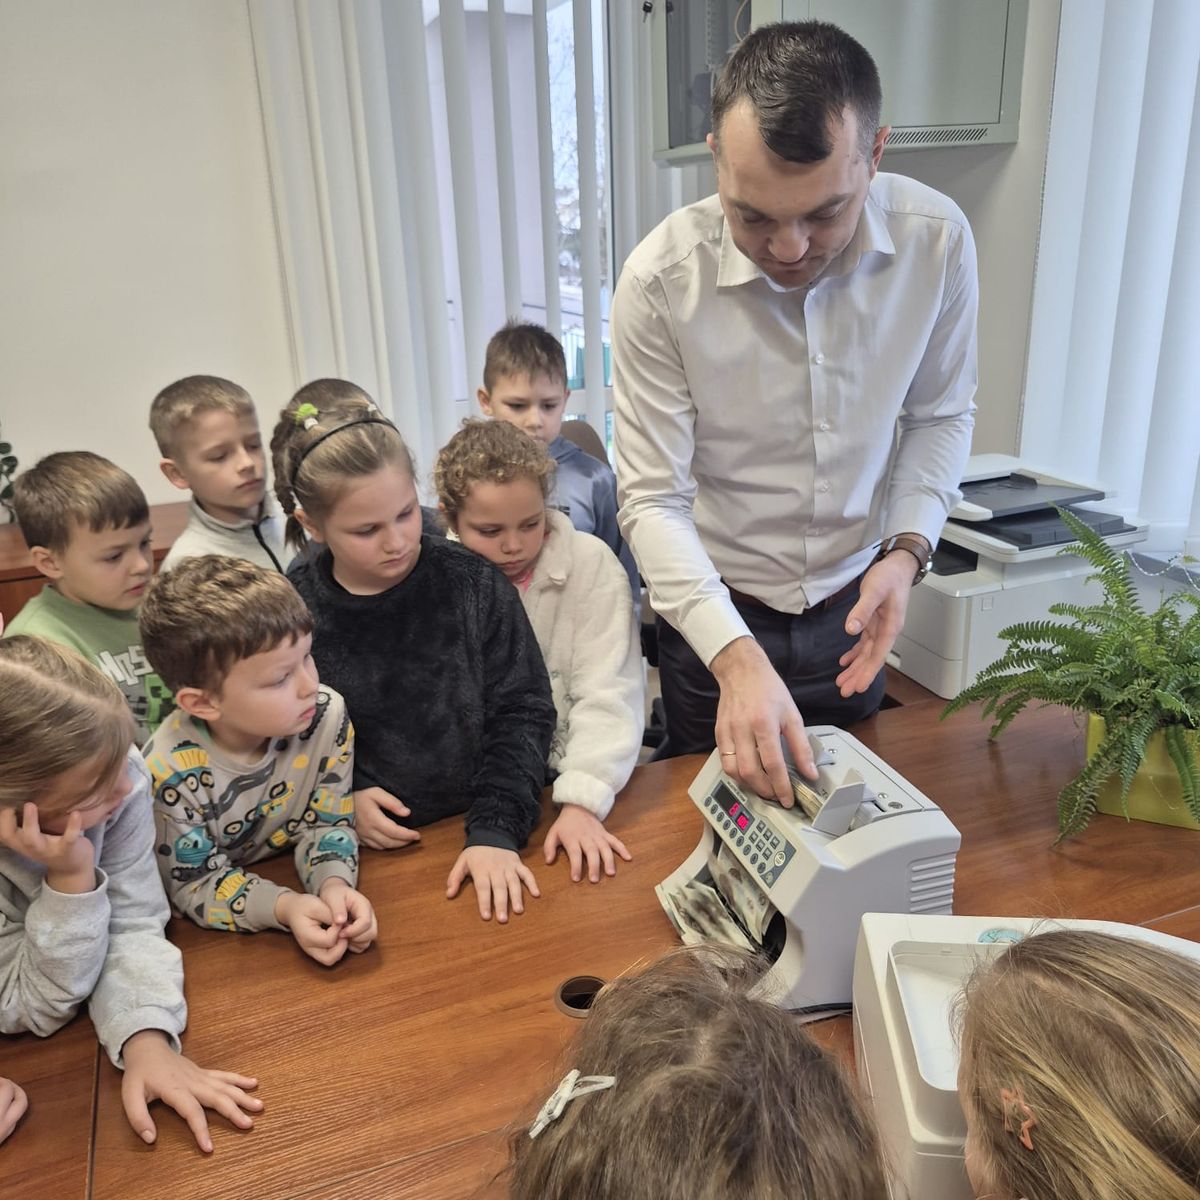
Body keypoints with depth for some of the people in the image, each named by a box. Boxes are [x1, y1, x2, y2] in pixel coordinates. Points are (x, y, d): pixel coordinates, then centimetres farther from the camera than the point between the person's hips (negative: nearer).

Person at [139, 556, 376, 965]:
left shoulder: (326, 715, -16)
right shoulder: (171, 774, -25)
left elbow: (326, 822, -5)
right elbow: (196, 885, -15)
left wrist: (334, 883, -25)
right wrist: (284, 907, -31)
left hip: (296, 881, 2)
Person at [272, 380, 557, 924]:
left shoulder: (472, 583, -6)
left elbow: (521, 711, -3)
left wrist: (496, 829, -11)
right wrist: (339, 797, -6)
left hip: (477, 837, 0)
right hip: (366, 852, 1)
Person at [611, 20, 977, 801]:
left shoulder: (937, 241, -16)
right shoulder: (661, 281, -24)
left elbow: (941, 413, 0)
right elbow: (652, 500, -22)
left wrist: (907, 548, -16)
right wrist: (736, 659, -33)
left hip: (853, 605, 2)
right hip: (713, 610, -2)